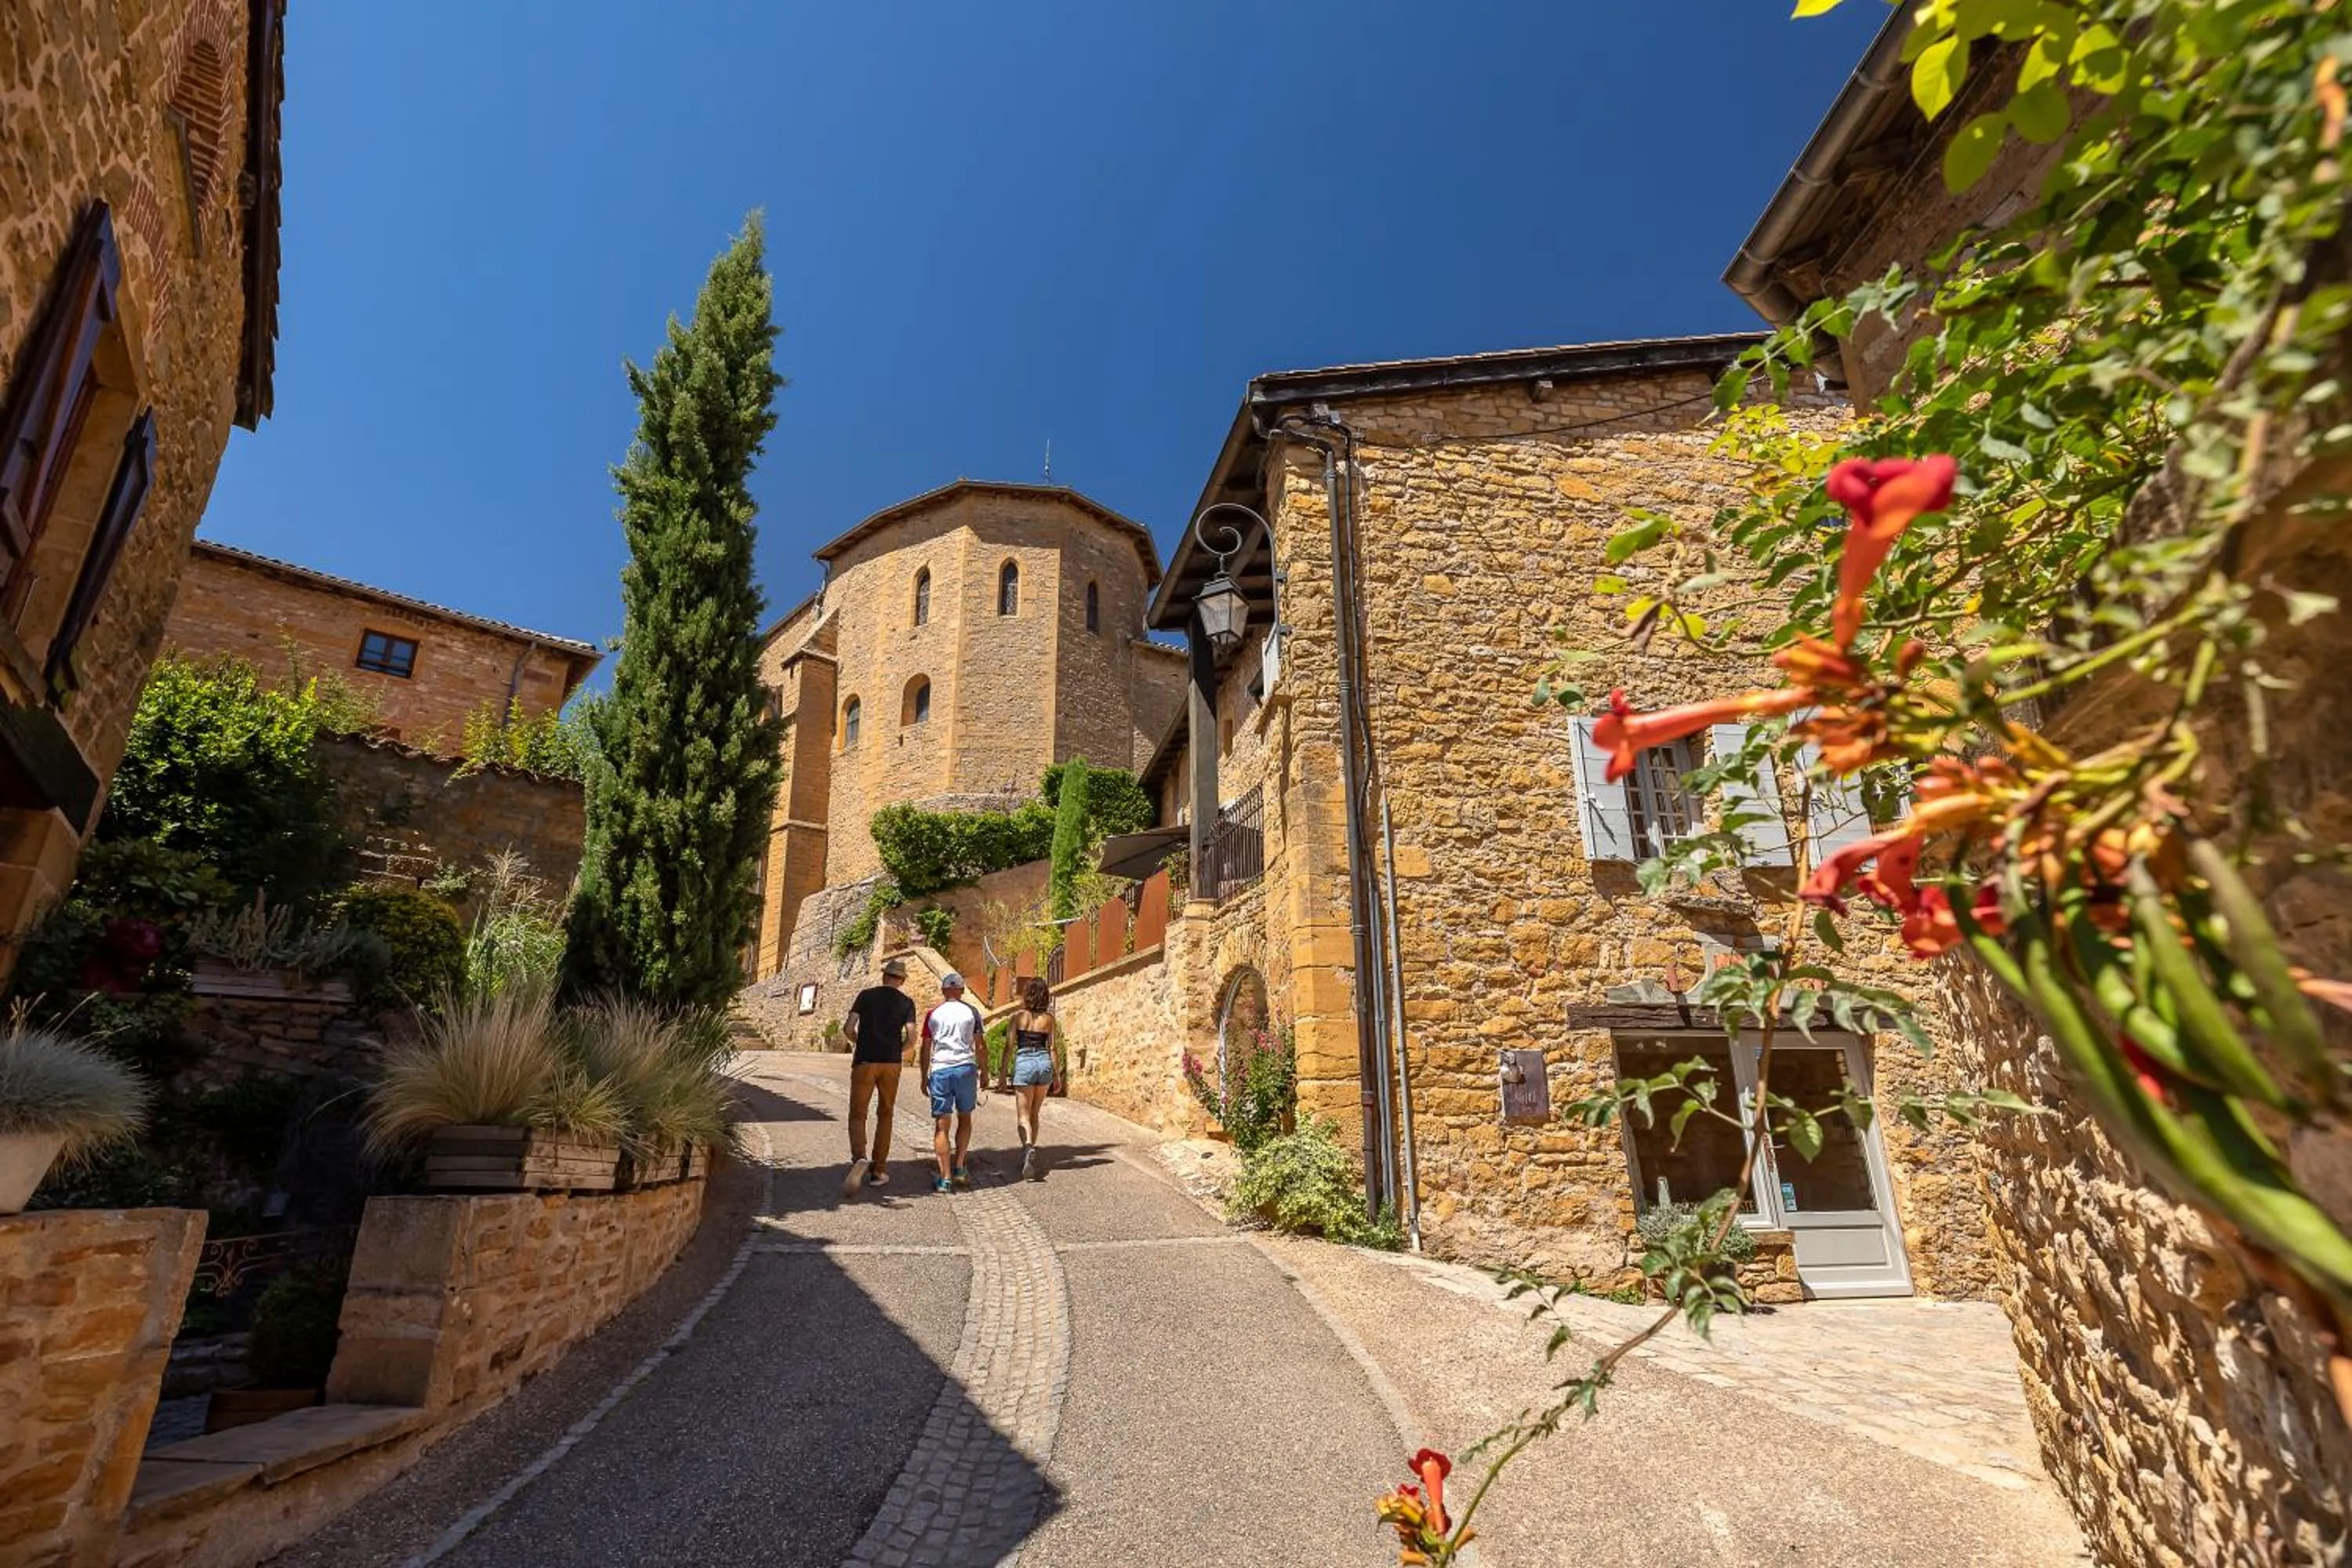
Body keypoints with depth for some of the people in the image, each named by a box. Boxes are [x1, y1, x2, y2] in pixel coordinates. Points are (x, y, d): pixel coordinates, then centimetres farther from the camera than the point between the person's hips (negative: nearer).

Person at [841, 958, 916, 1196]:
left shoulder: (866, 995, 4)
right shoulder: (906, 1002, 5)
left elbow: (848, 1028, -2)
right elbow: (911, 1038, -3)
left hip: (864, 1062, -1)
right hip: (891, 1063, 1)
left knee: (857, 1115, 3)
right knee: (885, 1115, 16)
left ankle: (859, 1159, -23)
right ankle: (879, 1171, 16)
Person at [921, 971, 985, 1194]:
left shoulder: (934, 1014, 7)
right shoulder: (972, 1012, 6)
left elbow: (926, 1048, 7)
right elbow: (979, 1046, 5)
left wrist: (924, 1077, 15)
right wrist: (983, 1073, 13)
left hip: (940, 1070, 0)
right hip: (966, 1068, 0)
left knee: (941, 1125, 3)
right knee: (964, 1119, 19)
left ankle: (945, 1178, 0)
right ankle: (959, 1168, 14)